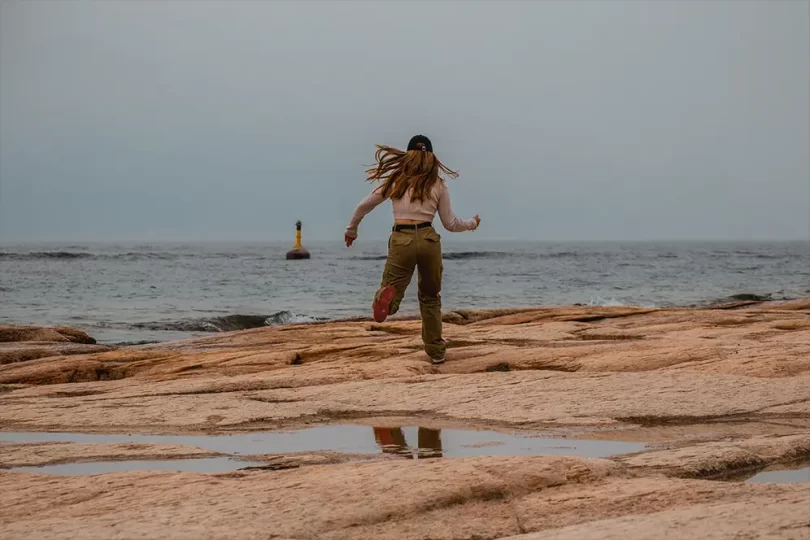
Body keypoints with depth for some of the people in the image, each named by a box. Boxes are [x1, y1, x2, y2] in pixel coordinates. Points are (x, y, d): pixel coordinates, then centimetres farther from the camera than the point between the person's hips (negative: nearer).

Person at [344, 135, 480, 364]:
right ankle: (435, 350, 22)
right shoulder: (438, 184, 10)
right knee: (430, 298, 20)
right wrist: (472, 224, 34)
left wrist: (351, 230, 33)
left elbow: (363, 207, 15)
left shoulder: (396, 179, 11)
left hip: (401, 240, -1)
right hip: (428, 240, 1)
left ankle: (387, 296, -40)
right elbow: (451, 224, 14)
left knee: (392, 290, -2)